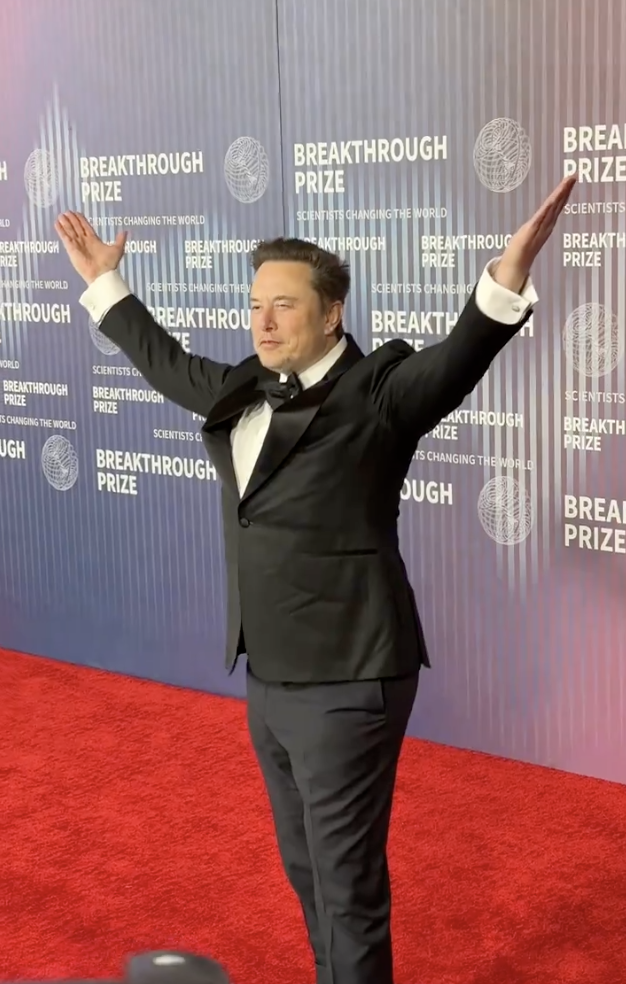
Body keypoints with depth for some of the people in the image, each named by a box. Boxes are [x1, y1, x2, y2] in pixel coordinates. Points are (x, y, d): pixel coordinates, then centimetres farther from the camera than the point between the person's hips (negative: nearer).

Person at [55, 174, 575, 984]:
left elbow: (459, 358, -29)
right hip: (267, 679, 8)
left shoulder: (377, 392, -13)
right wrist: (105, 283, 32)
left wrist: (508, 275, -47)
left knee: (348, 884, 4)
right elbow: (165, 362, 25)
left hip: (345, 683, -8)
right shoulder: (244, 390, 8)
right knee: (306, 871, 22)